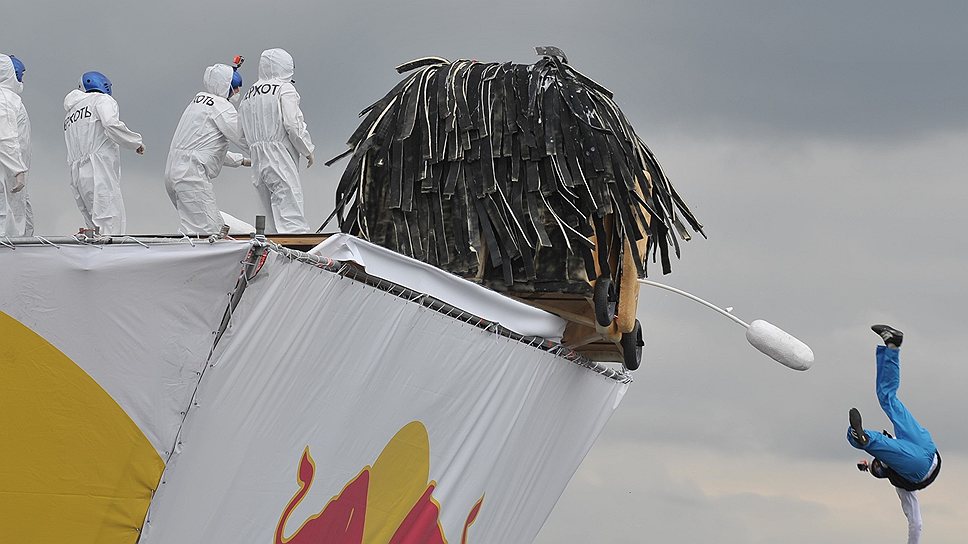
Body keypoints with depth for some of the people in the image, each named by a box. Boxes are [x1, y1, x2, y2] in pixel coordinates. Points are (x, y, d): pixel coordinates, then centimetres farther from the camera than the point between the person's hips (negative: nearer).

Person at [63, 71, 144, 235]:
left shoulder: (69, 116, 28)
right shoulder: (102, 99, 5)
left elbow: (71, 158, 21)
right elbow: (111, 125, -13)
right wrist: (136, 142, -2)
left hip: (77, 176, 7)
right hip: (100, 172, -7)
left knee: (97, 228, 3)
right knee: (112, 227, -15)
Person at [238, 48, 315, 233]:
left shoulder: (248, 96, 18)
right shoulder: (285, 89, -4)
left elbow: (242, 133, 16)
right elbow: (293, 124, -12)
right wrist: (308, 150, -2)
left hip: (258, 162, 7)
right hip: (281, 161, -7)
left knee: (273, 221, 10)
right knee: (291, 218, -13)